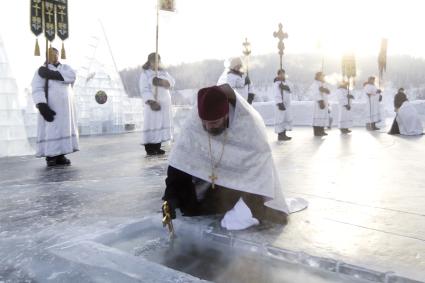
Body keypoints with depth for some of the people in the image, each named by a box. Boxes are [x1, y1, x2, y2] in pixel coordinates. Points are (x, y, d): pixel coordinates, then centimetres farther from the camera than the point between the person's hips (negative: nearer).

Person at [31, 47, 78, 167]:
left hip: (64, 107, 4)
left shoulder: (66, 68, 11)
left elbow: (71, 76, -14)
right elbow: (37, 89, -13)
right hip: (50, 106, -4)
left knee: (63, 129, 1)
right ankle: (50, 157, -4)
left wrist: (51, 74, -21)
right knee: (50, 130, -9)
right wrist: (42, 106, -27)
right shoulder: (41, 70, -1)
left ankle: (60, 156, 5)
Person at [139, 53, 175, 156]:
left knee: (161, 124, 4)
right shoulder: (145, 74, -1)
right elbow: (144, 90, -12)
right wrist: (152, 102, -25)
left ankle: (157, 147, 11)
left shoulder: (163, 72, 14)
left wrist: (161, 82, -20)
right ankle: (149, 149, -1)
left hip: (165, 103, 5)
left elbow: (172, 83, -1)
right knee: (151, 124, -6)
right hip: (153, 103, -5)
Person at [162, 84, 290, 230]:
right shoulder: (194, 122, -27)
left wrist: (248, 209, -26)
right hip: (210, 177, 3)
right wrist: (171, 196, -31)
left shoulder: (251, 125, -34)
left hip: (244, 179, -2)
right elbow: (179, 163, -22)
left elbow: (259, 170, -26)